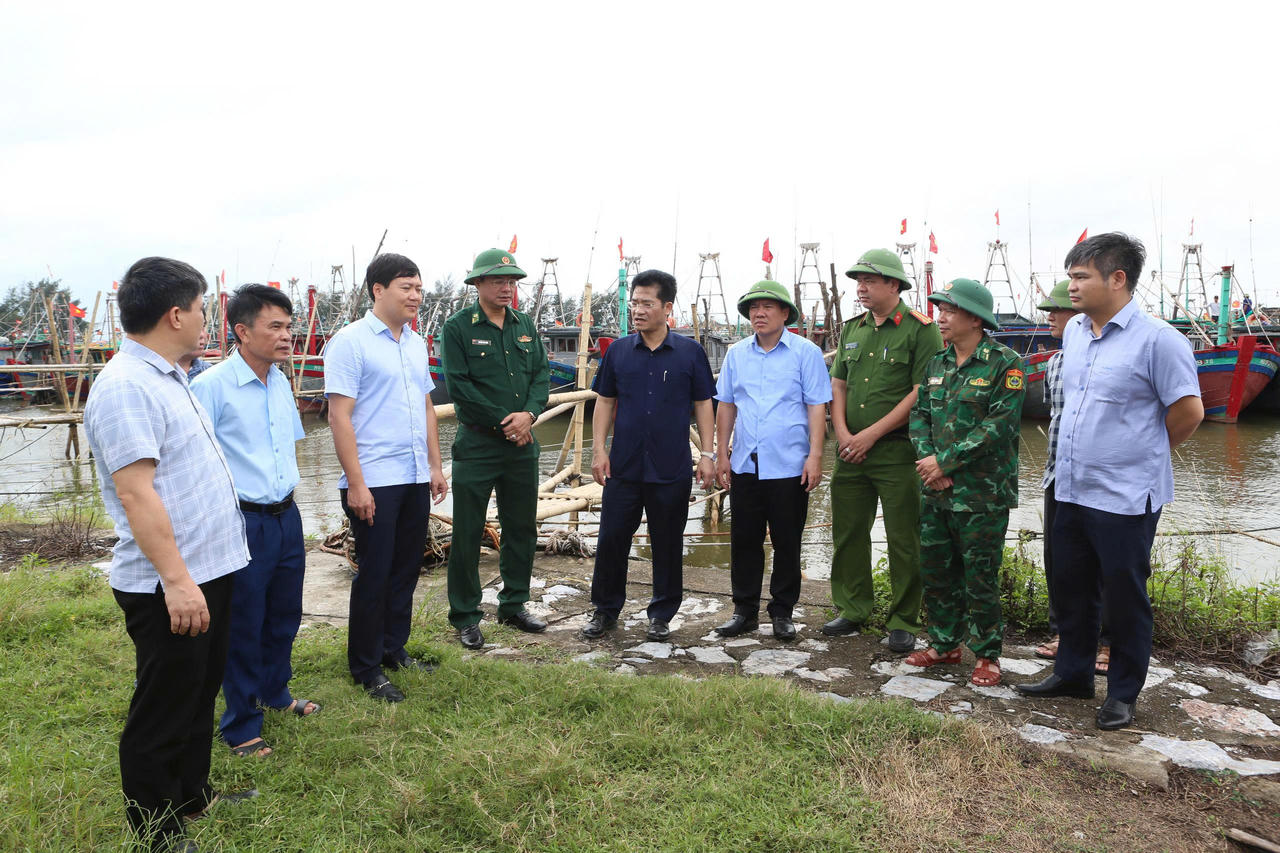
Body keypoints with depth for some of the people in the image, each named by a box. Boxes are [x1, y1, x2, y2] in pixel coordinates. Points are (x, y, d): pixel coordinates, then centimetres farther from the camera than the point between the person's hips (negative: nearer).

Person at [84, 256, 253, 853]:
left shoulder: (168, 377, 12)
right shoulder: (126, 387, -20)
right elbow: (136, 492, -25)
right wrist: (176, 581, -26)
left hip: (208, 570, 10)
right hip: (169, 586, -10)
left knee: (199, 695, 23)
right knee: (163, 712, 5)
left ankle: (192, 794, 40)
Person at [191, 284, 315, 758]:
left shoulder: (280, 382, 7)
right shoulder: (212, 386, -16)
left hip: (286, 519, 7)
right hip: (243, 523, -7)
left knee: (285, 616, 20)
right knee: (243, 627, 7)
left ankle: (274, 693, 44)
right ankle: (241, 726, 26)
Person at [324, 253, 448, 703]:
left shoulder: (416, 343, 12)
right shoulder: (350, 341, -10)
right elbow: (339, 416, -14)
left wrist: (435, 465, 15)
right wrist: (355, 484, -17)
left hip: (415, 480, 7)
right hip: (374, 481, -7)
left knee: (406, 568, 15)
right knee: (374, 574, 2)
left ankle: (394, 650, 31)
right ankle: (366, 669, 17)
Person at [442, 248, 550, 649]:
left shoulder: (525, 325, 11)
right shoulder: (458, 326, -6)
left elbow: (542, 374, 8)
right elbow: (458, 385, -12)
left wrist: (529, 414, -10)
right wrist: (503, 420, -13)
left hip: (522, 443, 6)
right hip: (477, 444, -5)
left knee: (522, 527, 13)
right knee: (467, 532, 1)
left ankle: (513, 605, 28)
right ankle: (465, 616, 13)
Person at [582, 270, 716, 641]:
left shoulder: (690, 352, 1)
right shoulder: (618, 351, 5)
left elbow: (703, 405, 4)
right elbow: (604, 402, 9)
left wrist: (707, 454, -2)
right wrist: (599, 449, 1)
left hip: (672, 469, -1)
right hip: (623, 467, 2)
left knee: (667, 544, 8)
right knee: (611, 538, 6)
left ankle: (662, 614, 24)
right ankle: (605, 610, 23)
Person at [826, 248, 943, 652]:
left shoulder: (920, 329, -6)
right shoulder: (852, 330, 13)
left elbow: (922, 392, -13)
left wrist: (871, 434, -13)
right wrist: (843, 433, -2)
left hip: (897, 452, -6)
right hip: (851, 451, 6)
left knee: (904, 540, 2)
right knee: (848, 533, 11)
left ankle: (903, 622, 14)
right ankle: (852, 610, 24)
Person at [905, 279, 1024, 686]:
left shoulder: (1005, 363, -9)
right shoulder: (937, 363, 11)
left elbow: (1000, 425, -16)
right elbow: (919, 415, 9)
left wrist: (945, 461, -16)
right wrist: (928, 460, -8)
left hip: (982, 495, -6)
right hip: (937, 491, 6)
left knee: (980, 576, 2)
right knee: (935, 569, 13)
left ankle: (987, 655, 18)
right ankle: (944, 643, 29)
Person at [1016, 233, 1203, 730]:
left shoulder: (1156, 340, -15)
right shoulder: (1074, 332, 7)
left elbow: (1189, 411, -10)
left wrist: (1146, 452, 3)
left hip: (1125, 497, -7)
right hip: (1072, 490, 7)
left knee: (1124, 600, 7)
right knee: (1070, 590, 17)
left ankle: (1123, 694, 23)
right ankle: (1072, 674, 34)